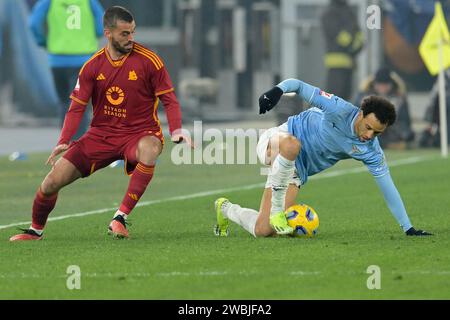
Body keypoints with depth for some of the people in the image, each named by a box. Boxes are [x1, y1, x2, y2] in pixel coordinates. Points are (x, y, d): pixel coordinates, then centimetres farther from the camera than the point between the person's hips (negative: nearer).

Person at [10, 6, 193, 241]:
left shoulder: (149, 61, -8)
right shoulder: (93, 66, -1)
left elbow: (169, 100, -3)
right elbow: (77, 107, 1)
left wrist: (176, 131, -20)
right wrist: (64, 141, -13)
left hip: (139, 133, -3)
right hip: (101, 133, 3)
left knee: (149, 150, -42)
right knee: (52, 182, -7)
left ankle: (120, 218, -33)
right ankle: (36, 230, 23)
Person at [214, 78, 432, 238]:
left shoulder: (371, 151, -11)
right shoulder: (340, 110, -24)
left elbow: (387, 188, -6)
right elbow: (299, 86, -22)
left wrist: (408, 228, -9)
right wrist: (278, 90, -45)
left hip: (296, 172, 5)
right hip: (274, 142, -5)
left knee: (262, 231, -6)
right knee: (292, 145, -45)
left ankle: (226, 209, 27)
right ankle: (276, 209, -30)